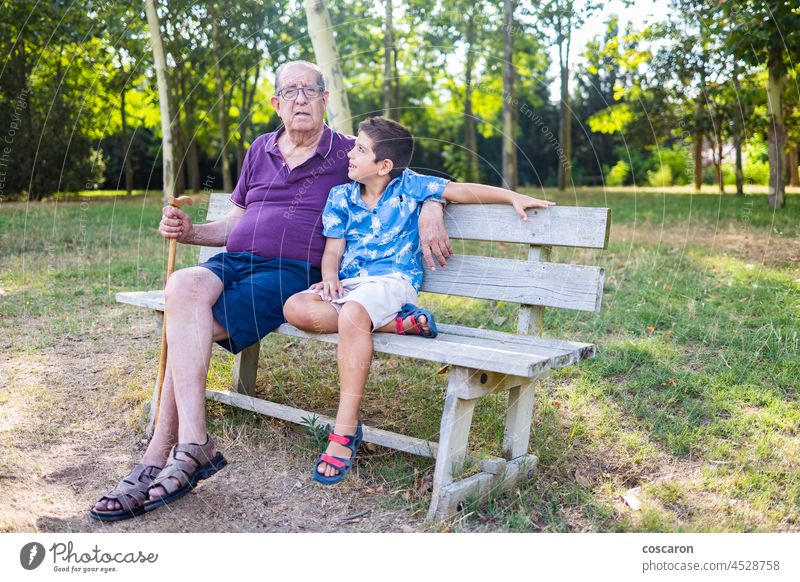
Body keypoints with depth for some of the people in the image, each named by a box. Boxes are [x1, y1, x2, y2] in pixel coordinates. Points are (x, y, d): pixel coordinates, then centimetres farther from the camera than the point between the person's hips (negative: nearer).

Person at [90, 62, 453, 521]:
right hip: (231, 261, 5)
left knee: (188, 329, -27)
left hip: (291, 272, -4)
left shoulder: (348, 153, 9)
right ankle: (192, 446, -34)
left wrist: (429, 212, -10)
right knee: (185, 285, -32)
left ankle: (158, 458, -19)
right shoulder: (260, 150, 23)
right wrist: (190, 231, 10)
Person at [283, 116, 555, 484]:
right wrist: (330, 277, -12)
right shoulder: (340, 196, 13)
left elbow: (464, 191, 7)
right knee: (295, 308, -23)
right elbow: (333, 249, 10)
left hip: (392, 281, -5)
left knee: (352, 314, -38)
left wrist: (514, 197, 1)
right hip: (348, 284, 5)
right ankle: (398, 322, -22)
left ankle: (346, 431, -33)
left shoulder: (408, 186, 4)